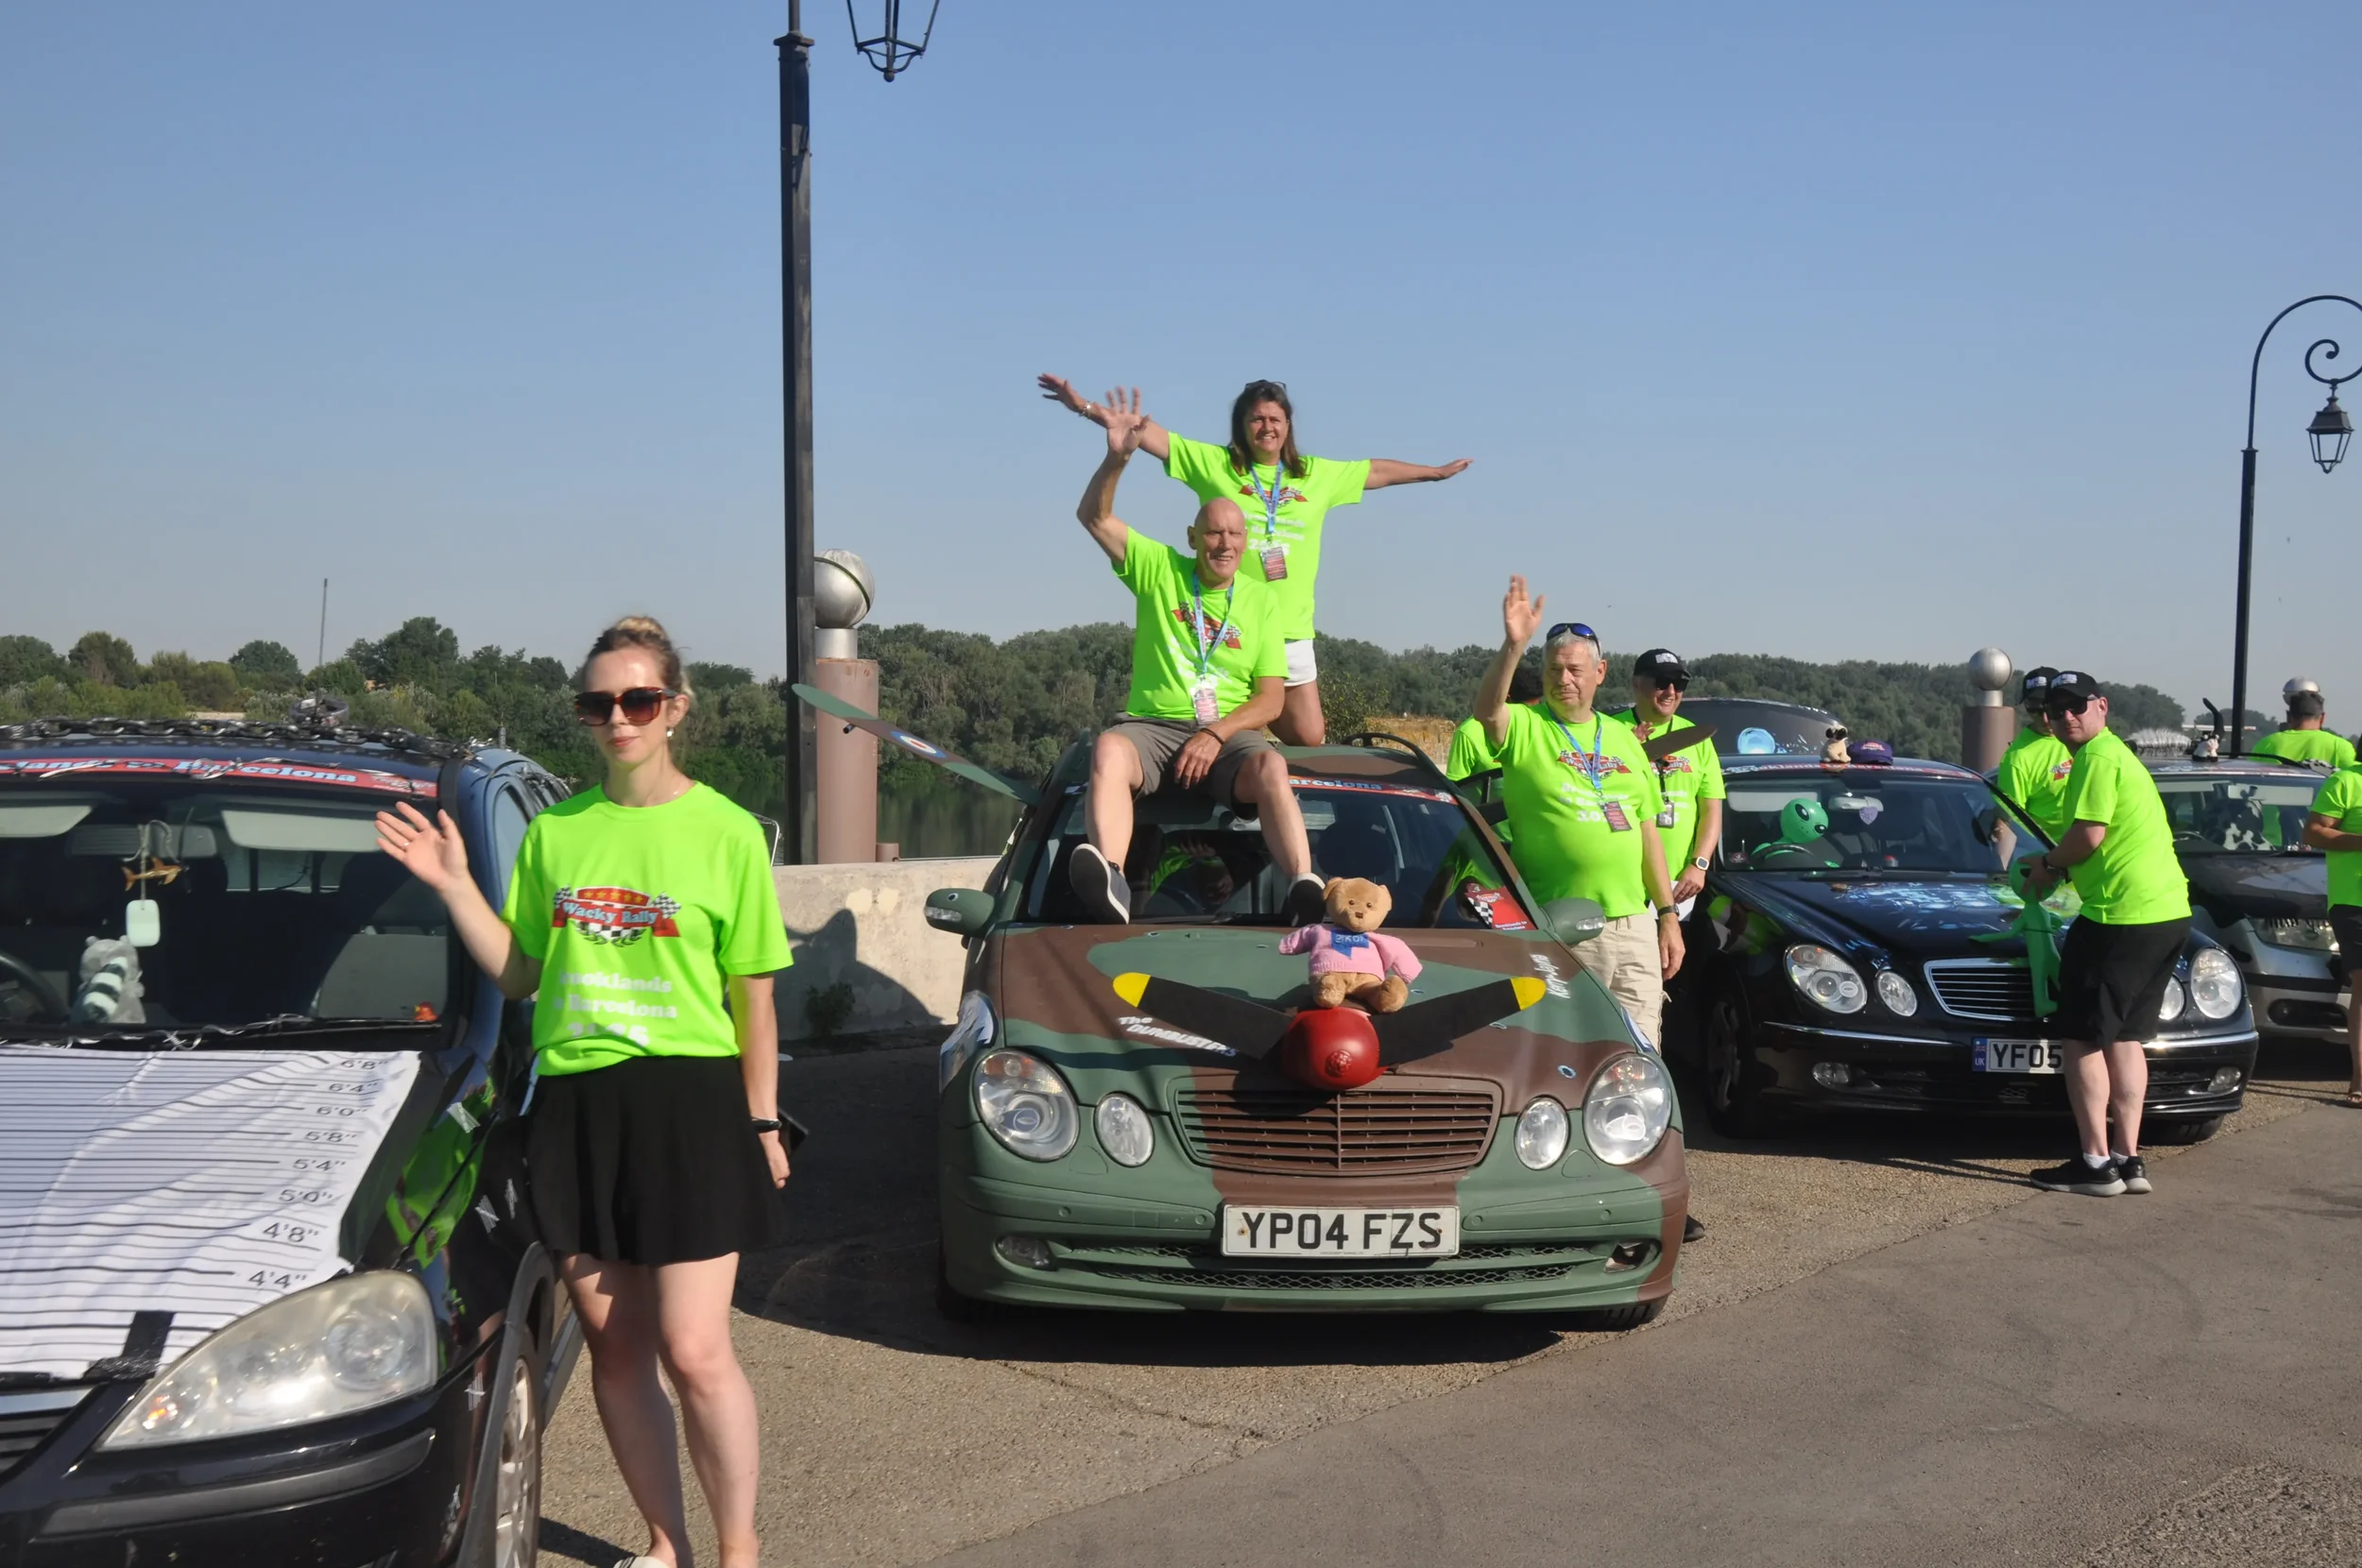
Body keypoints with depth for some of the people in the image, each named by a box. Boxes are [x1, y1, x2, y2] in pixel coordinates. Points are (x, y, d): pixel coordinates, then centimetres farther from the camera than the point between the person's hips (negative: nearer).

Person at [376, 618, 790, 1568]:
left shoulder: (726, 832, -1)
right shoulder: (554, 832, 9)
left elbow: (753, 996, 2)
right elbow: (518, 973, 12)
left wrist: (762, 1122, 0)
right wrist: (452, 884, 2)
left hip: (690, 1102, -4)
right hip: (574, 1103, 4)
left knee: (693, 1351, -7)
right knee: (615, 1346, 10)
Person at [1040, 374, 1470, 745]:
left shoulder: (1318, 474, 13)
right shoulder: (1213, 463, 4)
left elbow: (1377, 471, 24)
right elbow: (1148, 433, 1)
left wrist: (1436, 472, 31)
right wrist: (1085, 407, -5)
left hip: (1290, 631, 3)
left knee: (1309, 739, 2)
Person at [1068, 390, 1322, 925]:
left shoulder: (1259, 601, 12)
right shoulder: (1159, 569, 12)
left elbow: (1270, 699, 5)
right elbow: (1094, 516, 6)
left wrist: (1217, 733, -12)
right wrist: (1116, 459, -12)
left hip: (1230, 733, 1)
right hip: (1152, 725, 0)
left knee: (1270, 766, -34)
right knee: (1109, 750, -35)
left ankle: (1305, 892, -50)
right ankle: (1110, 885, -56)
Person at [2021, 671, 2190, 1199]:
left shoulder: (2097, 758, -10)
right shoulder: (2119, 754, 22)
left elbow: (2088, 835, -18)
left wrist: (2050, 862, 0)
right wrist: (2058, 866, 19)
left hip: (2122, 916, -10)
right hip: (2168, 912, 10)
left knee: (2083, 1037, -2)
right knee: (2125, 1036, 15)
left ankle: (2095, 1163, -2)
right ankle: (2128, 1158, 16)